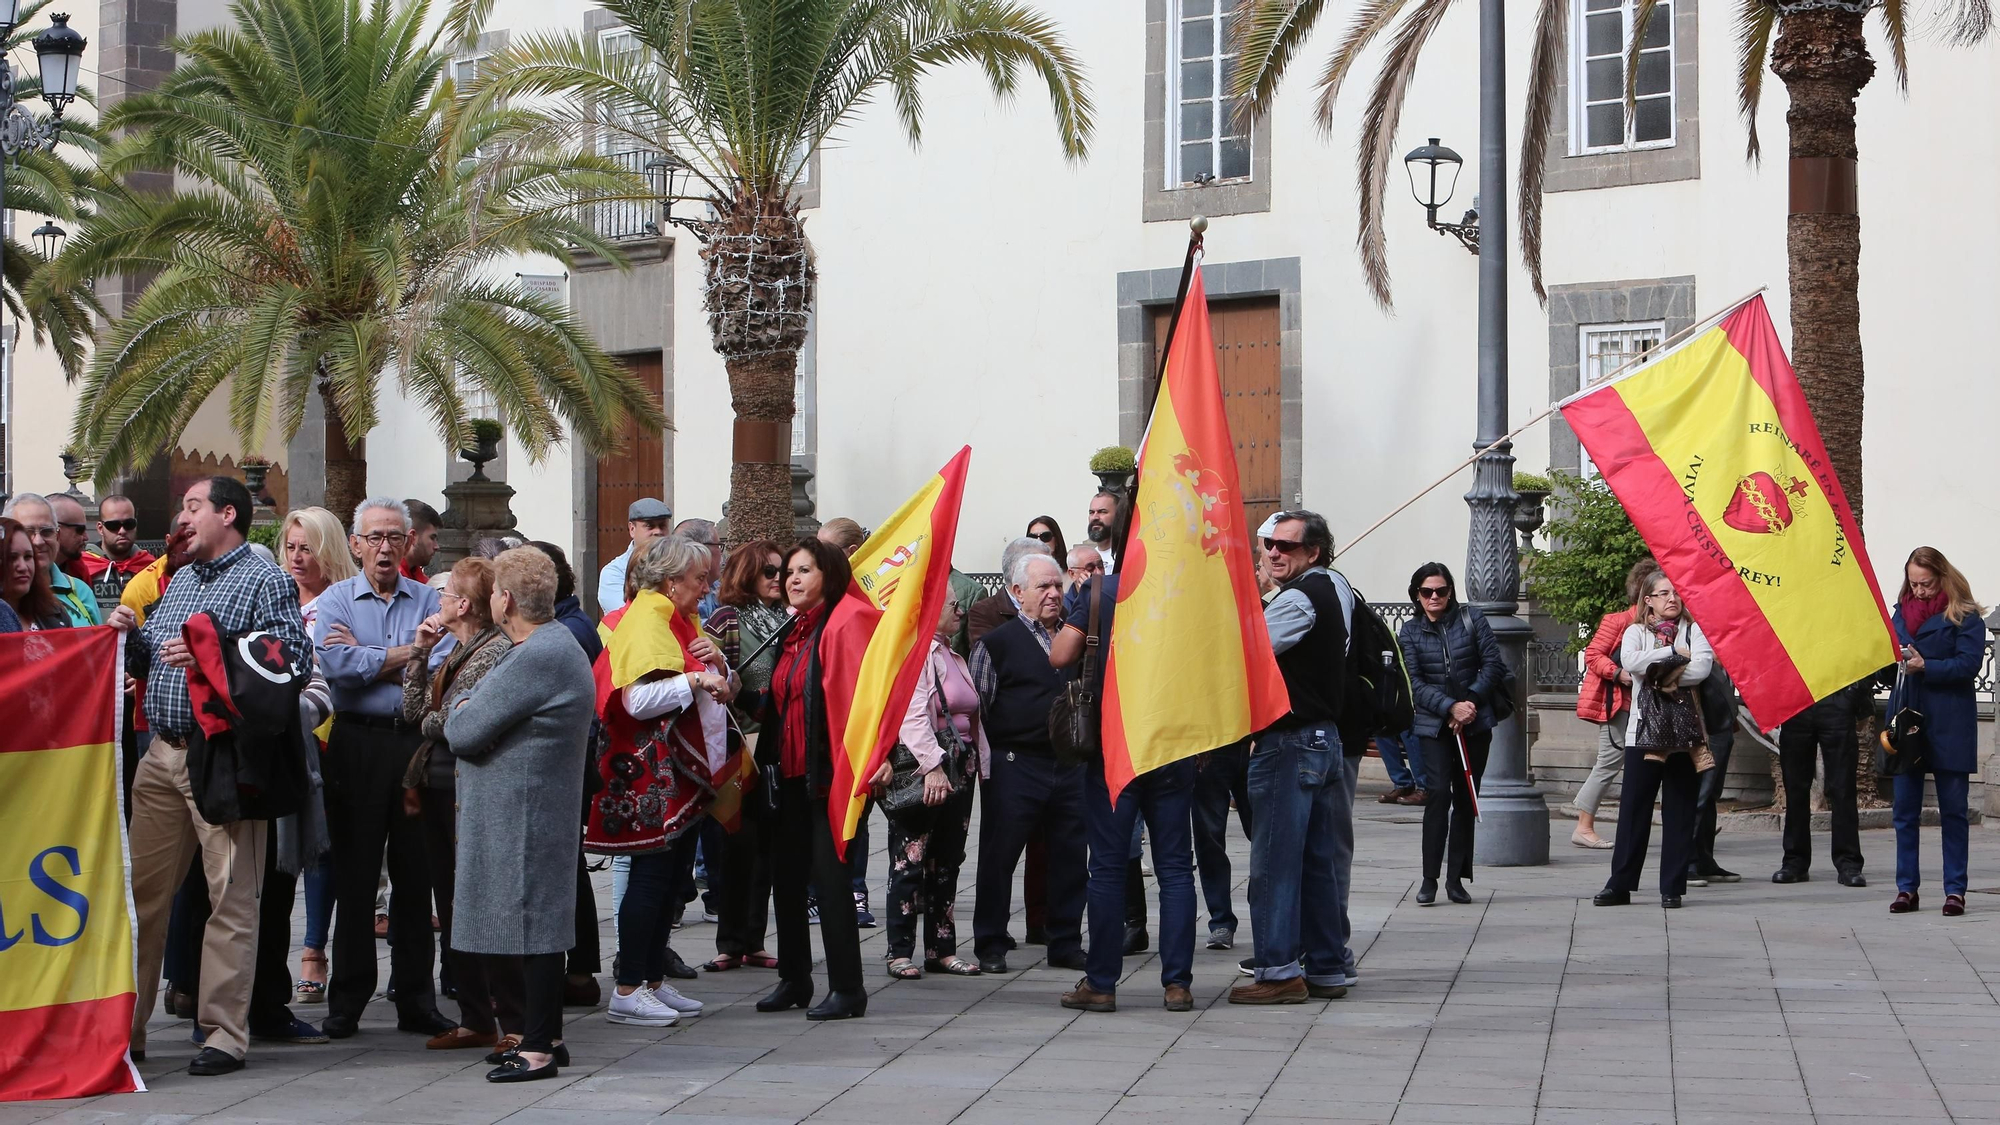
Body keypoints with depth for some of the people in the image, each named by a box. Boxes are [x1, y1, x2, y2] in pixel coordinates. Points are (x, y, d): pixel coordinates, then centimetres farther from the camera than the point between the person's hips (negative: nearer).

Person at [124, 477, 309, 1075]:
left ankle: (225, 1033, 1)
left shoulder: (266, 581, -4)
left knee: (231, 895, -3)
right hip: (162, 755, 7)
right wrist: (129, 637, 3)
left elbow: (295, 656, -17)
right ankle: (124, 1025, 16)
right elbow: (148, 660, 25)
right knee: (141, 890, 8)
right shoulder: (177, 581, 21)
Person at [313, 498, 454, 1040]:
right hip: (358, 744, -2)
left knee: (416, 874, 5)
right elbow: (335, 664, -14)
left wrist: (367, 658, -11)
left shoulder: (428, 599, 10)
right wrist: (402, 655, -8)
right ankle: (347, 1001, 9)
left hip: (417, 743, 2)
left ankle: (416, 1001, 12)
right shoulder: (336, 599, 5)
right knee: (354, 874, 2)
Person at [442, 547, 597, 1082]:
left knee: (531, 928, -6)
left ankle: (538, 1048, -2)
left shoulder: (536, 658, -20)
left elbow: (461, 733, -18)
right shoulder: (556, 644, 15)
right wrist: (471, 709, 0)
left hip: (522, 815, -10)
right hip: (537, 810, 10)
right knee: (537, 927, 15)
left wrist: (461, 711, 1)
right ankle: (546, 1037, 22)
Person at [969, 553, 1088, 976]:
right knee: (998, 857, 0)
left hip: (1070, 764, 4)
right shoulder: (997, 643, 0)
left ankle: (1065, 944, 18)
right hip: (1014, 764, -4)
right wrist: (983, 761, -7)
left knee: (1070, 857, 7)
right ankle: (990, 946, 9)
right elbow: (975, 706, -1)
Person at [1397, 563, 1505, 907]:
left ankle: (1456, 878, 13)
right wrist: (1450, 707, -18)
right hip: (1433, 727, -2)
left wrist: (1471, 701, -11)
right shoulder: (1409, 632, 3)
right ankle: (1429, 879, -10)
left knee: (1466, 800, 5)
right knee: (1439, 795, -14)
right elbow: (1414, 683, -6)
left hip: (1475, 725, 2)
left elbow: (1493, 665, 2)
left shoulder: (1472, 620, 5)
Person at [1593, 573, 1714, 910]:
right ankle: (1620, 884, 3)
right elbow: (1629, 661, -12)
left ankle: (1673, 887, 6)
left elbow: (1702, 668, -9)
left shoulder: (1693, 630, 9)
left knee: (1679, 810, 1)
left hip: (1683, 731, 0)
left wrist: (1659, 673, -10)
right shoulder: (1636, 631, 10)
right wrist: (1673, 653, -10)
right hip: (1644, 729, 0)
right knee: (1633, 807, -2)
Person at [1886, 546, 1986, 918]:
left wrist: (1925, 666, -21)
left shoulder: (1964, 616, -3)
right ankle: (1906, 888, 9)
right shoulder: (1901, 611, 14)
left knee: (1952, 810, 1)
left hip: (1949, 725, -5)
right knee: (1904, 810, 4)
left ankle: (1955, 890, 5)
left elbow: (1969, 664, -12)